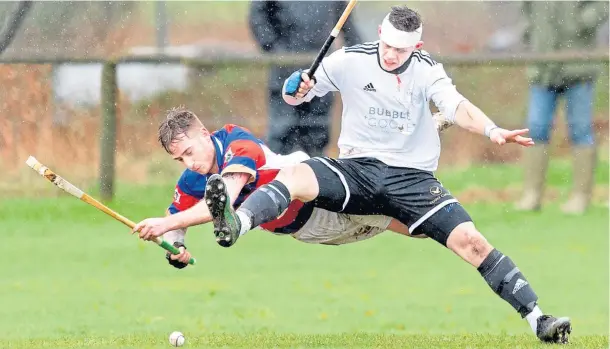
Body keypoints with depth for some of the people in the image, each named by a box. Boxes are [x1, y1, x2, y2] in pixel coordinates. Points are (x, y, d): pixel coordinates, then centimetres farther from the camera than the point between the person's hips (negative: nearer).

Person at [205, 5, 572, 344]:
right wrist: (297, 90, -22)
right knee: (294, 176, -30)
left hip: (413, 177, 0)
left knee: (471, 241, -17)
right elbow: (295, 95, 3)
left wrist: (491, 129, -41)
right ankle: (235, 225, -54)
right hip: (357, 169, 0)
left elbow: (456, 106, -21)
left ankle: (537, 319, -13)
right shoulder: (350, 61, -2)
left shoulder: (427, 70, -4)